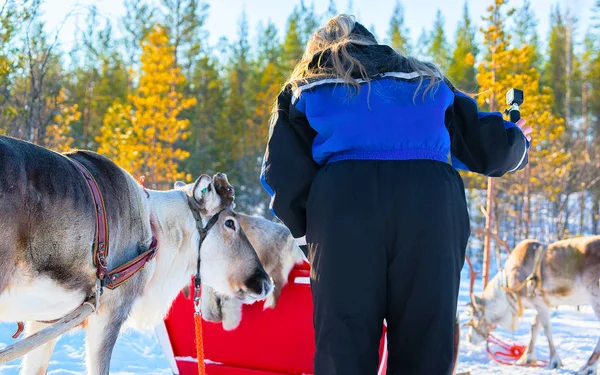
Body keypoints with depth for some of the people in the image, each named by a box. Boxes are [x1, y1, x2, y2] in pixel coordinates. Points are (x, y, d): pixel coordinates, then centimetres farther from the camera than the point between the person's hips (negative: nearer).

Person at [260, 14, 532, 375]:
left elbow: (284, 172, 8)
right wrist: (516, 143, 47)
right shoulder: (429, 80, 28)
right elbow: (483, 145, 25)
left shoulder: (304, 88, 22)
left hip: (344, 210, -1)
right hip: (431, 206, 1)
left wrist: (303, 224, 23)